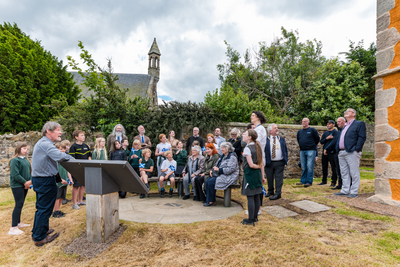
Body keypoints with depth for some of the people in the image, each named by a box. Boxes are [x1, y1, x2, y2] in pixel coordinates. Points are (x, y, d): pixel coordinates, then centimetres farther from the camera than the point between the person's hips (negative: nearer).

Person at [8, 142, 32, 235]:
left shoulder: (26, 160, 10)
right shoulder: (14, 160, -14)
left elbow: (29, 172, 12)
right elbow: (15, 174, -19)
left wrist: (30, 181, -4)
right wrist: (25, 182, -13)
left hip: (25, 185, 8)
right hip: (17, 186, -7)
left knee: (20, 205, 16)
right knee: (18, 205, -7)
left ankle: (18, 223, 28)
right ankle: (13, 228, -1)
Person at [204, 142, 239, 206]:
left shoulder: (232, 157, -11)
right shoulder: (222, 156, 18)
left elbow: (230, 169, -22)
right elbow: (217, 166, 21)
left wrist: (219, 170, -22)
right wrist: (213, 171, 0)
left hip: (229, 177, -9)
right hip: (221, 175, 9)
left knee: (211, 181, -24)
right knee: (207, 181, -12)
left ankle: (212, 201, -11)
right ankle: (208, 199, -6)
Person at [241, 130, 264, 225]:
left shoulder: (247, 148, -15)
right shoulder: (258, 146, 8)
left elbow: (251, 165, -21)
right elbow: (261, 163, 11)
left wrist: (258, 167, -2)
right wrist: (262, 176, 15)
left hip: (250, 174, -8)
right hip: (257, 174, 8)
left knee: (250, 197, 0)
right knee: (256, 196, 14)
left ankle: (250, 220, 8)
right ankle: (255, 217, 26)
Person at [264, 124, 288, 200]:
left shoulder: (282, 139, 9)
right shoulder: (266, 140, -2)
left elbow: (285, 150, 11)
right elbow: (263, 151, -1)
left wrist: (285, 161, 3)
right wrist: (264, 161, -6)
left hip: (279, 163, 1)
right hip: (269, 163, -1)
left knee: (278, 178, 0)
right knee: (269, 178, 11)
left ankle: (278, 193, 8)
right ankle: (270, 191, 29)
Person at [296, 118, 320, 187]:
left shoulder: (312, 130, 0)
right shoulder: (299, 131, 15)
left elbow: (317, 139, 4)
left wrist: (312, 146, 8)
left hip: (311, 151, -5)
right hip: (302, 151, 5)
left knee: (310, 166, -6)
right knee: (303, 167, 9)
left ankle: (309, 182, 0)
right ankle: (303, 181, 16)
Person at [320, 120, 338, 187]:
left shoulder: (336, 132, -3)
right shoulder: (325, 133, 17)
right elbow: (321, 142, 9)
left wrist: (326, 149, -16)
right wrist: (326, 138, -9)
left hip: (331, 152, -6)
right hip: (324, 152, 6)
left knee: (333, 168, -2)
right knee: (324, 167, 11)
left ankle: (333, 182, 5)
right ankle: (324, 181, 21)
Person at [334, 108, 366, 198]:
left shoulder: (359, 124, 2)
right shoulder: (344, 127, 25)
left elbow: (362, 137, -8)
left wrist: (357, 149, -15)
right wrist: (338, 149, 11)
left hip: (352, 153, -7)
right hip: (341, 153, 8)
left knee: (354, 173, -2)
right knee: (344, 173, 11)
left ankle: (354, 192, 5)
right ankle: (345, 191, 17)